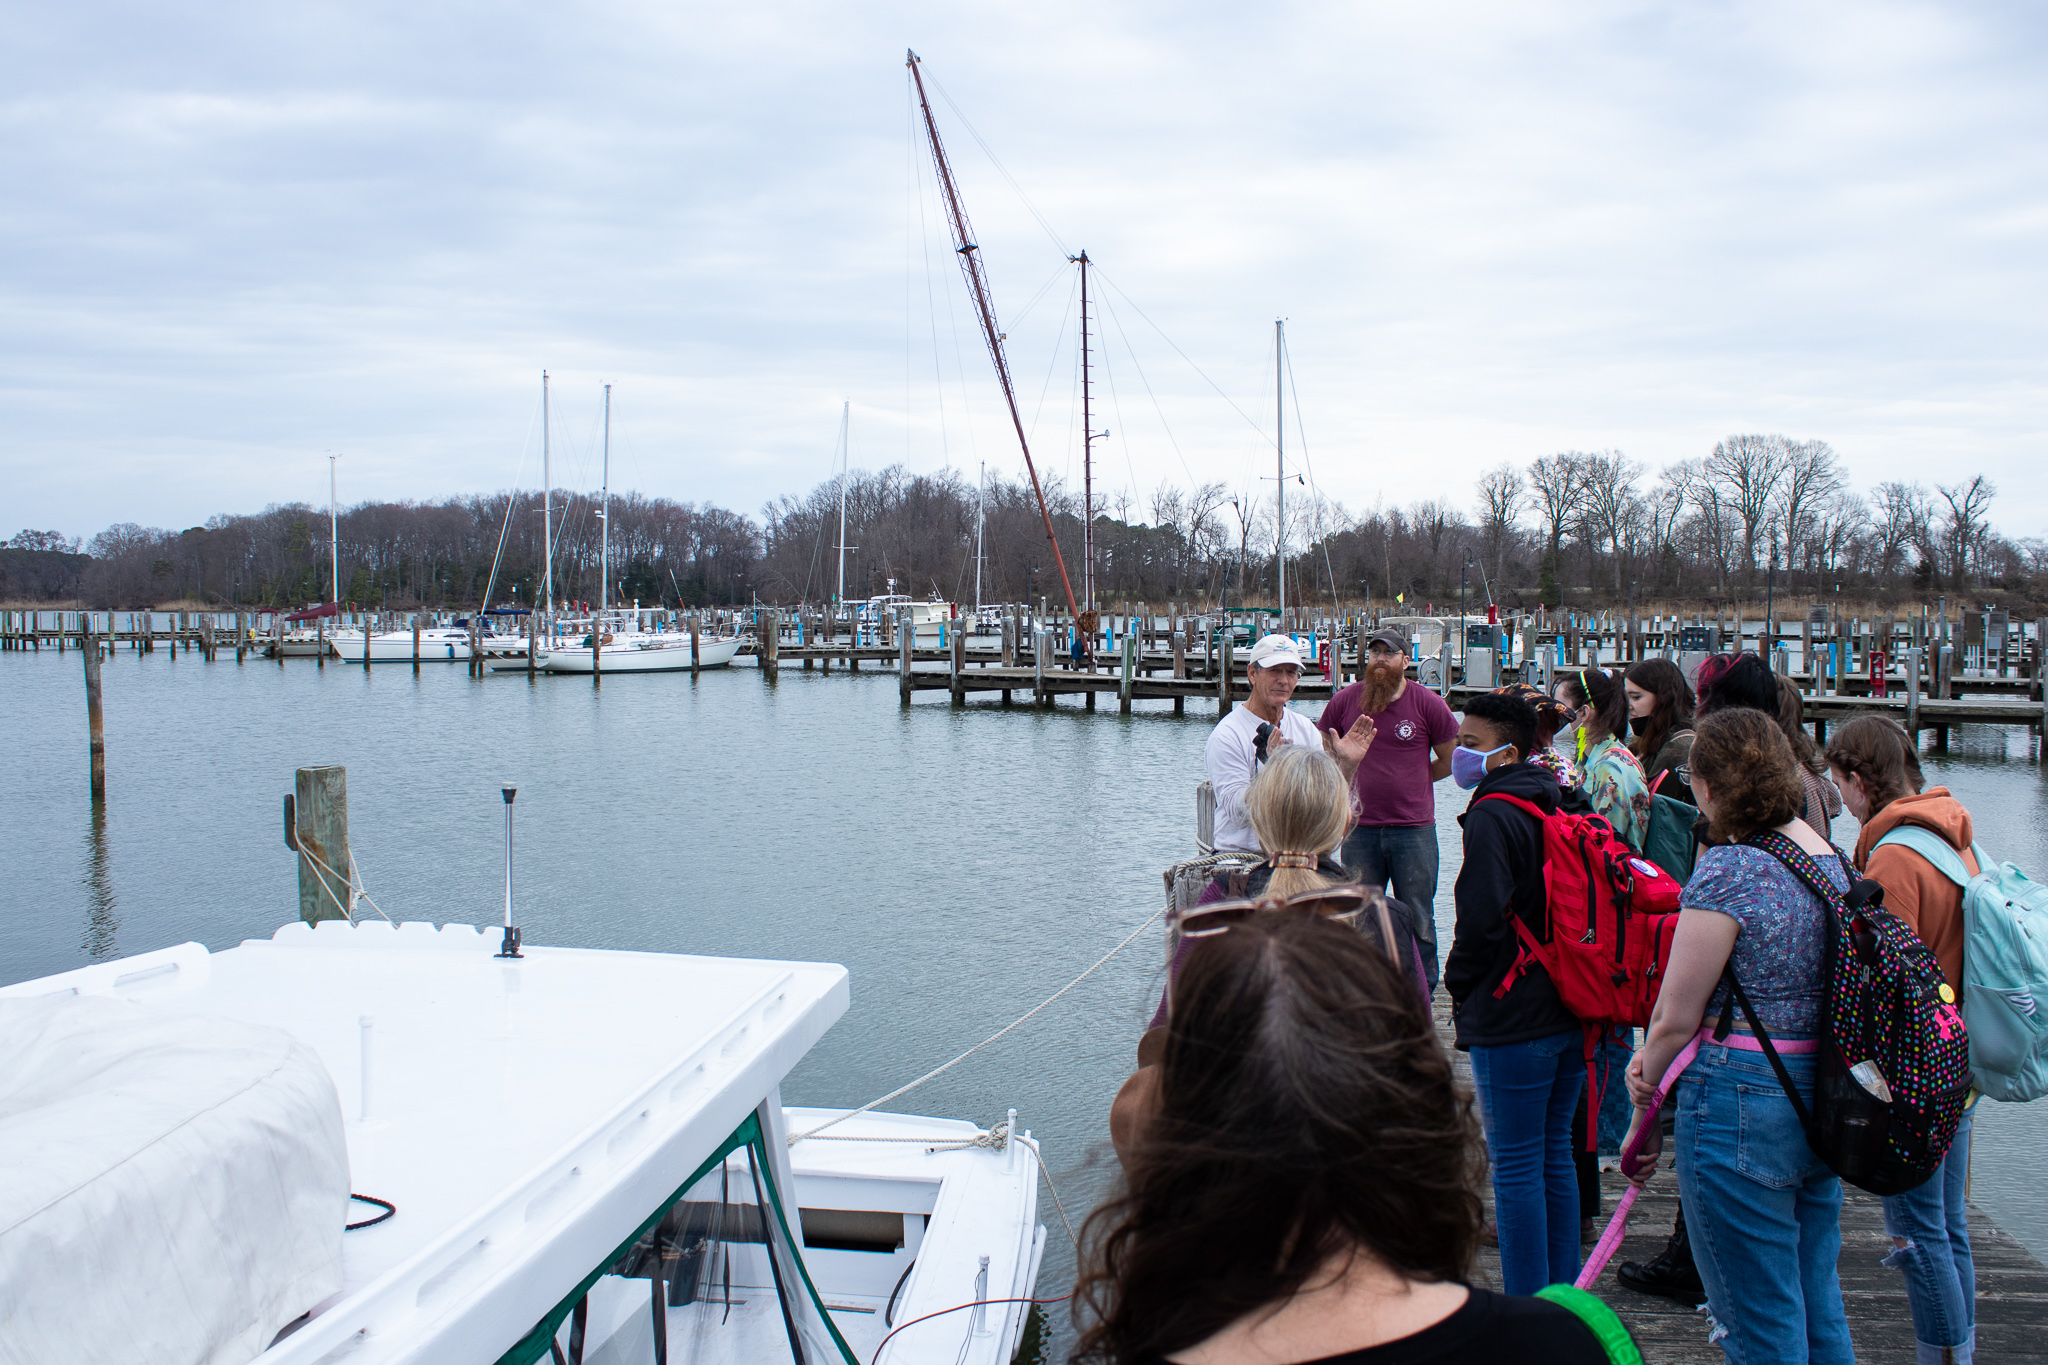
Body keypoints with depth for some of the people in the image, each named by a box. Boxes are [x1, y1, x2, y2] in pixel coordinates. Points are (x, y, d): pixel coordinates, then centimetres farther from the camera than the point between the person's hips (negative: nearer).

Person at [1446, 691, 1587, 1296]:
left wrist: (1458, 986, -6)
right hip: (1572, 1014, 9)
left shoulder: (1493, 815, -15)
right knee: (1555, 1156, 17)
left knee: (1516, 1167, -1)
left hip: (1512, 1020, -9)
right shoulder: (1559, 808, 12)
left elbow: (1481, 920, -22)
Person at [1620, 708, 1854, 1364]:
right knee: (1816, 1300, 21)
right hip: (1824, 1099, 9)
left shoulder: (1728, 869, -18)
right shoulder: (1832, 857, 8)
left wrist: (1645, 1118, 1)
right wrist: (1654, 1055, 0)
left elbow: (1675, 1019, -15)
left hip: (1743, 1104, -8)